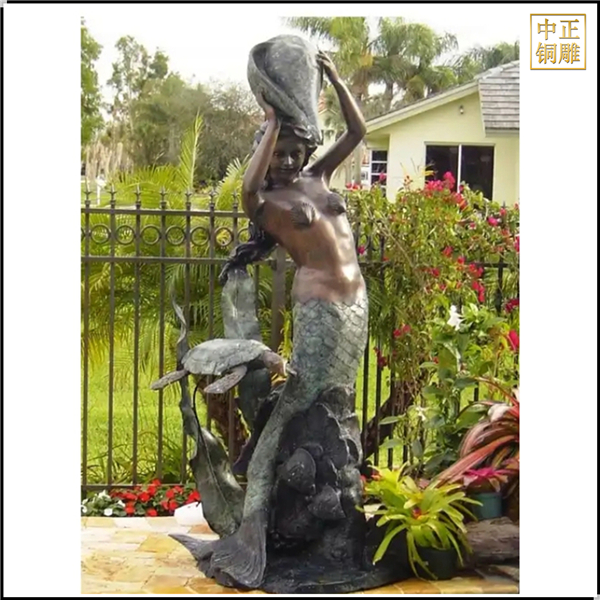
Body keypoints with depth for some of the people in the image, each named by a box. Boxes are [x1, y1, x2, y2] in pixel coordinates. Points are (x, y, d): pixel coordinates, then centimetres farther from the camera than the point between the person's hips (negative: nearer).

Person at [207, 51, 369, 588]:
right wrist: (272, 123, -21)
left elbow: (358, 132, 16)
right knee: (295, 407, -10)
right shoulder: (267, 201, -5)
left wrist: (335, 79, 7)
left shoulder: (318, 178, 12)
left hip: (356, 303, 7)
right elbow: (247, 190, -30)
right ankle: (254, 526, -10)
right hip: (319, 306, -7)